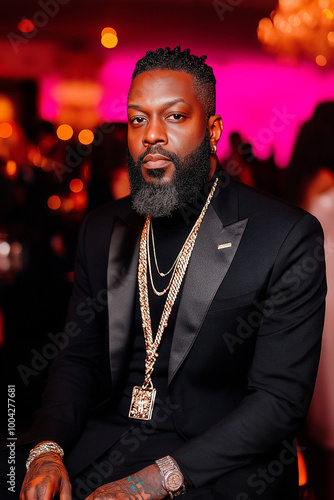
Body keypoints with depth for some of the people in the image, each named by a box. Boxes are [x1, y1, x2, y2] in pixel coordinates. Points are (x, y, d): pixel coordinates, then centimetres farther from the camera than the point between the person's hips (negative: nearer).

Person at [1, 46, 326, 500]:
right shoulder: (102, 229, 8)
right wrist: (47, 449, -8)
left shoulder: (288, 237, -9)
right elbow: (78, 356, 11)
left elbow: (281, 398, -12)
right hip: (104, 442, 3)